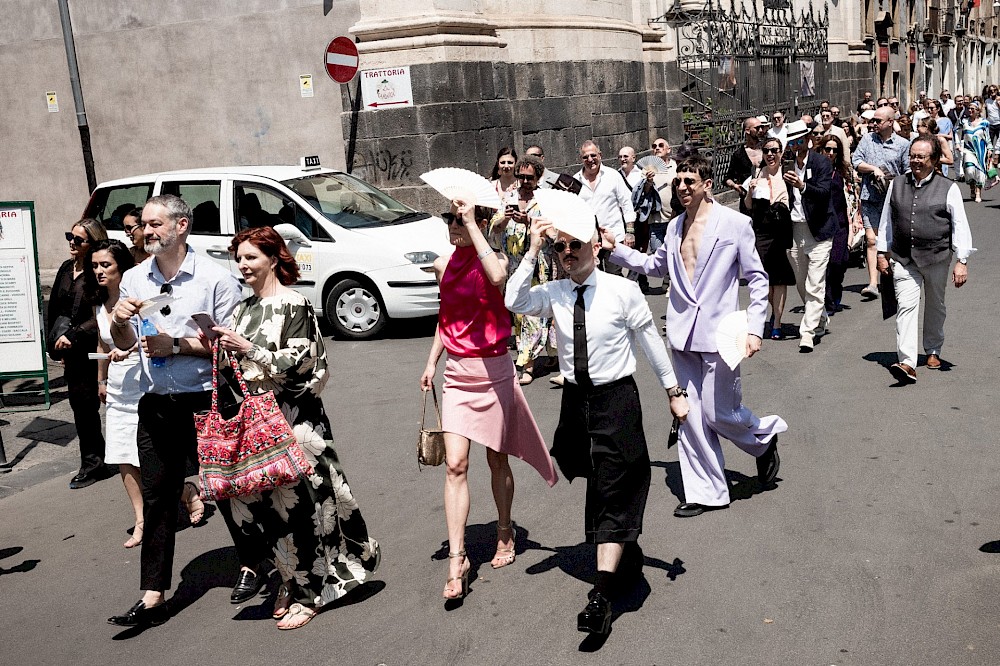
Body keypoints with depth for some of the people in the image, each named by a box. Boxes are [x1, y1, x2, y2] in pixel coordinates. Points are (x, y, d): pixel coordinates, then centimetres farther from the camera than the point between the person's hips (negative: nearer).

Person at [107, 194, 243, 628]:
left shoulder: (215, 278, -7)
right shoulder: (134, 280, 9)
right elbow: (125, 345, 16)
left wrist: (178, 345, -17)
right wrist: (119, 322, -6)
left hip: (206, 401, -4)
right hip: (155, 405, 5)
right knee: (156, 499, 6)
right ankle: (152, 599, 11)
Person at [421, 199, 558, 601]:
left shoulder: (495, 260, -10)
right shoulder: (444, 266, 6)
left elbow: (498, 277, -37)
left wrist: (472, 225, -30)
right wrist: (431, 362, 12)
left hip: (493, 370, -4)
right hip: (457, 372, 4)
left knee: (496, 460, 11)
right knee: (455, 465, -6)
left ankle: (505, 534, 34)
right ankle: (457, 560, -3)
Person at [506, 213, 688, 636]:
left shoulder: (622, 290, -10)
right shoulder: (554, 294, -1)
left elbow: (650, 340, -2)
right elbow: (513, 302, -18)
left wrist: (673, 391, 4)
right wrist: (532, 252, -18)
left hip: (616, 398, -4)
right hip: (575, 398, 5)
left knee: (613, 491, -6)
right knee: (598, 487, 18)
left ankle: (602, 594, -6)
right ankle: (628, 553, 42)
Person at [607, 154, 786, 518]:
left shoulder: (735, 223, -5)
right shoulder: (675, 226, 10)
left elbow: (757, 278, -2)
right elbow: (655, 265, 25)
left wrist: (754, 328, -9)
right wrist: (616, 250, 14)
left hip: (718, 333, -5)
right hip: (683, 335, 5)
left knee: (718, 414, -2)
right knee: (692, 417, 6)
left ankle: (765, 436, 30)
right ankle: (705, 492, 17)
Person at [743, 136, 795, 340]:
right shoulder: (758, 174, 9)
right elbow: (749, 206, 14)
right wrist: (750, 192, -4)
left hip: (782, 229, -2)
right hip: (762, 230, 2)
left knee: (780, 276, -1)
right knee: (764, 276, 0)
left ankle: (777, 323, 6)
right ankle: (774, 308, 30)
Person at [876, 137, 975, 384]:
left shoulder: (948, 189, -2)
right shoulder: (896, 185, 6)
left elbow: (960, 226, -2)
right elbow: (886, 221, 13)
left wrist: (962, 261, -7)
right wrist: (882, 254, 11)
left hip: (937, 258, 0)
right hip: (903, 259, 1)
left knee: (935, 306, 16)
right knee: (906, 307, -12)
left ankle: (933, 351, 38)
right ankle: (908, 363, -20)